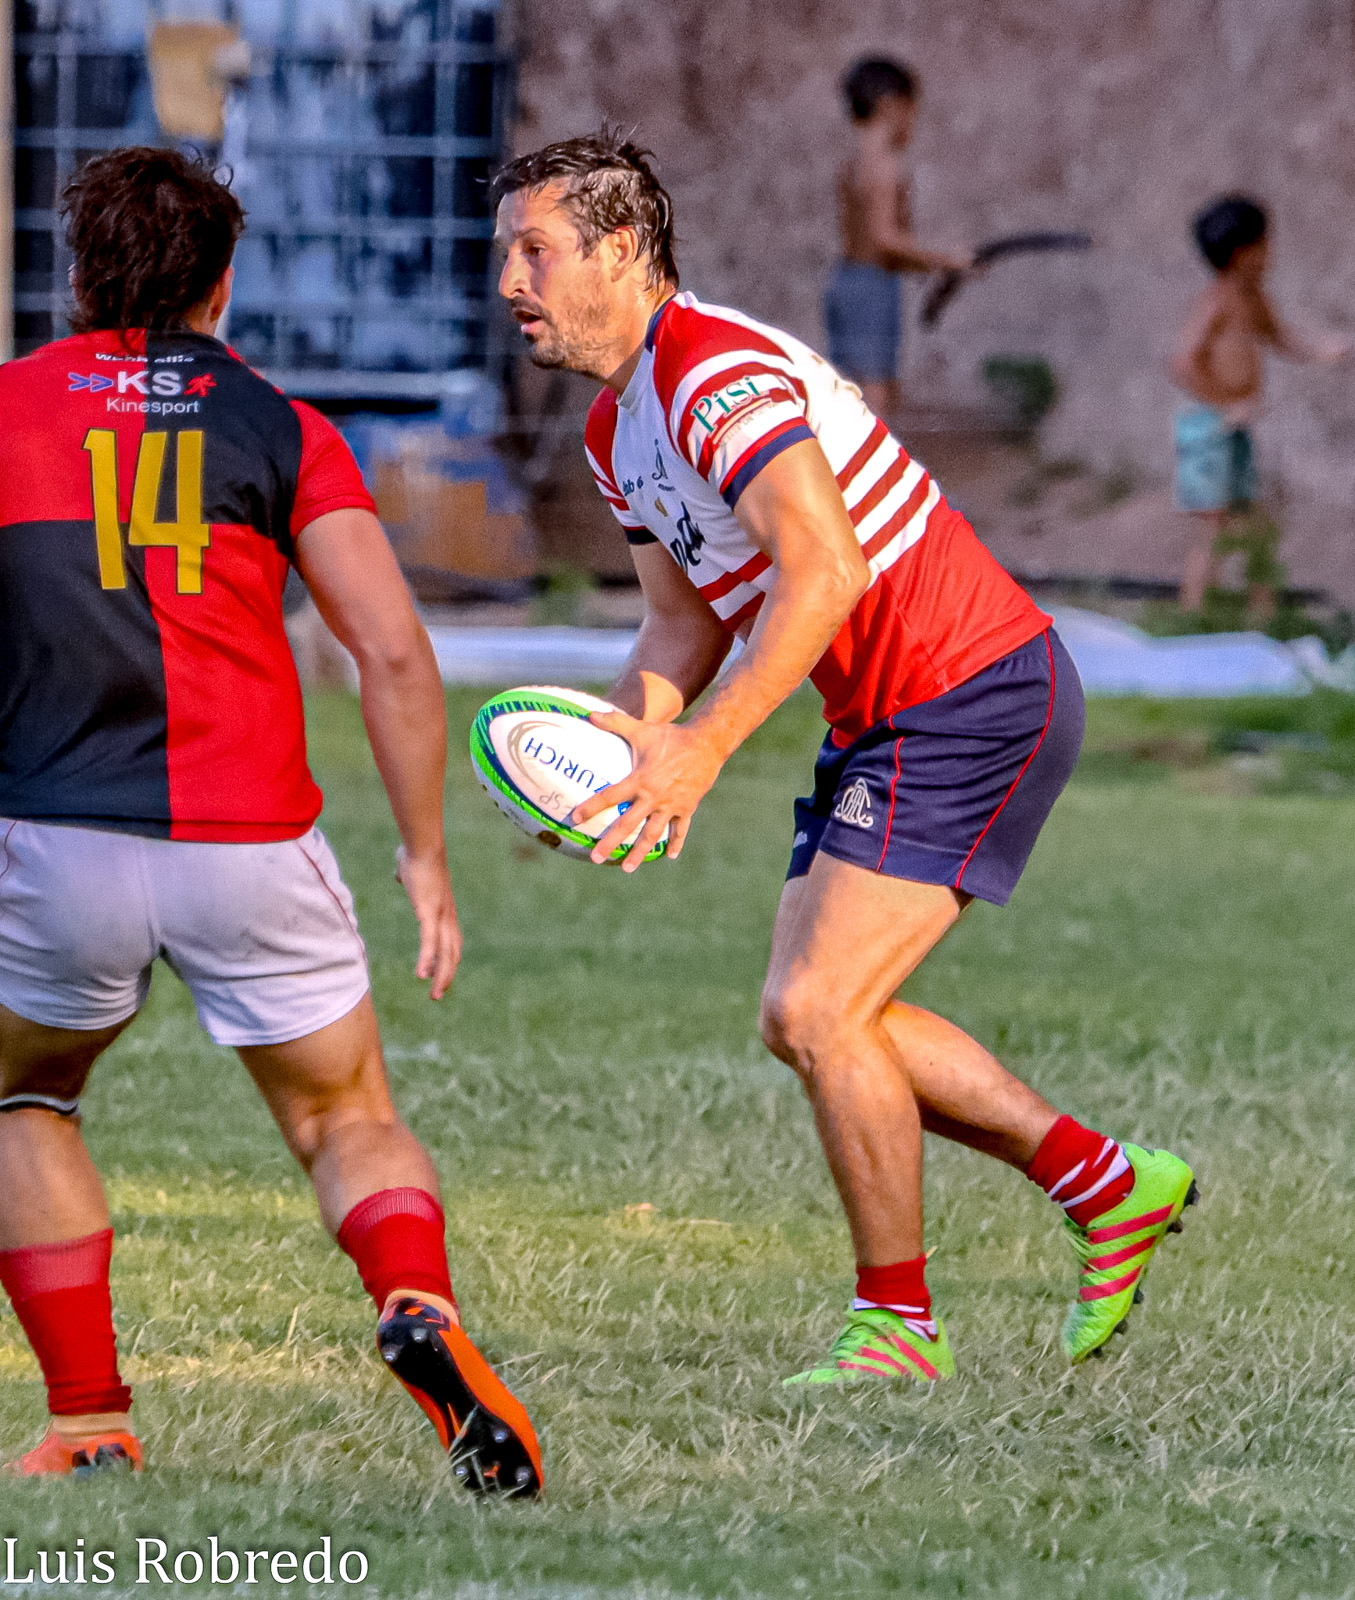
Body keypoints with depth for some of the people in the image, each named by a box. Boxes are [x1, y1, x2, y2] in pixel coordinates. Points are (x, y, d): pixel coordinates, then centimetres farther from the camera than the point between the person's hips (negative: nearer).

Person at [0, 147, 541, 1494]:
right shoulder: (278, 427, 8)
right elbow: (393, 649, -1)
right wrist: (426, 857, 7)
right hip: (252, 843, 0)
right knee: (351, 1127, 17)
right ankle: (419, 1310, -15)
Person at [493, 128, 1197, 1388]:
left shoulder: (719, 371, -21)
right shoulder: (615, 430, 12)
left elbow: (823, 565, -33)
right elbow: (687, 628, 18)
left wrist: (704, 744, -37)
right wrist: (613, 741, -2)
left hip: (975, 702, -10)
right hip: (880, 723, 10)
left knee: (818, 1012, -14)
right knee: (804, 1020, 8)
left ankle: (896, 1320, 2)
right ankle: (1108, 1187, 21)